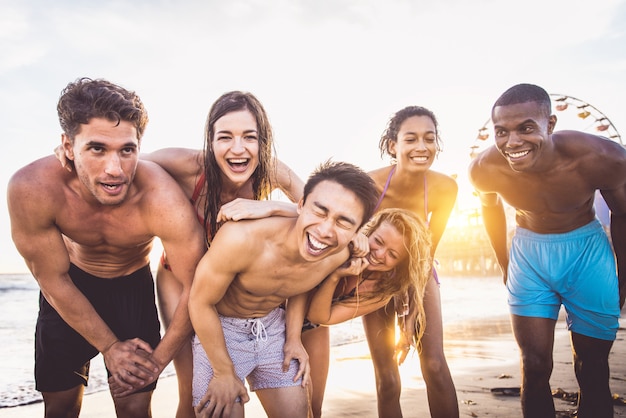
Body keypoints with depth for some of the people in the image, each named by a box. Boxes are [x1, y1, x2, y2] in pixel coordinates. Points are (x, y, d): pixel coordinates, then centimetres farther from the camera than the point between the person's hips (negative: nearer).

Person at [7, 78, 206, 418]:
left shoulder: (163, 201, -36)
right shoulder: (31, 189, -31)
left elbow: (195, 286, -25)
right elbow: (54, 281, -18)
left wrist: (159, 359, -15)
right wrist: (109, 346, -13)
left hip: (133, 286, -1)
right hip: (69, 284, 1)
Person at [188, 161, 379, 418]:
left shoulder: (338, 256, -18)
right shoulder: (242, 238, -35)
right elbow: (200, 303, -20)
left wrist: (293, 339, -3)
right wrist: (224, 373, -13)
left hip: (272, 325, 4)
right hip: (218, 327, -4)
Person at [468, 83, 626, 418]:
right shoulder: (484, 170, -20)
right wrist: (504, 265, 8)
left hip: (587, 251, -1)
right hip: (528, 253, 1)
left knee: (592, 370, 9)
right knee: (535, 368, 5)